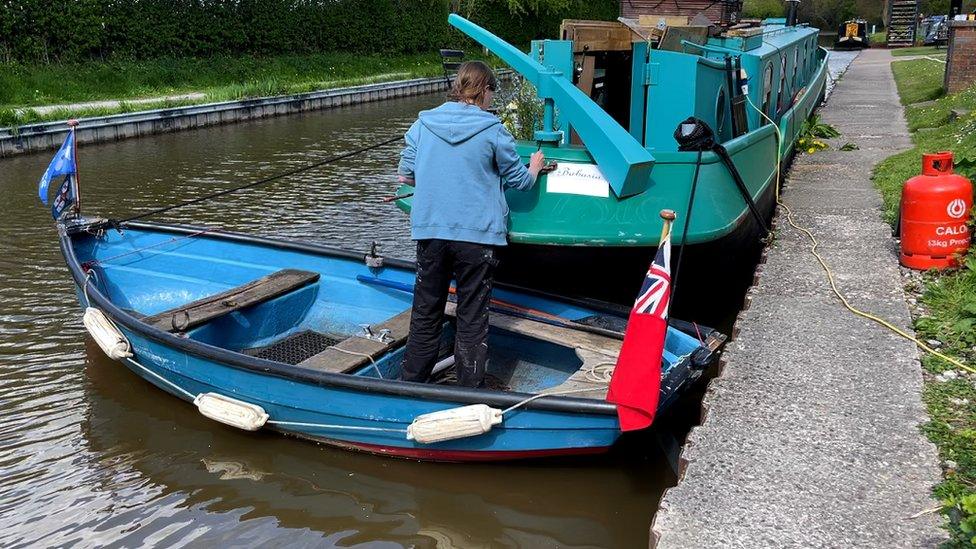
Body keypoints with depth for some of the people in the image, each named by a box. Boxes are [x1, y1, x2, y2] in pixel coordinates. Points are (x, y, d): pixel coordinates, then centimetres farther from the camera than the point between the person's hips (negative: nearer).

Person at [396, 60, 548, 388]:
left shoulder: (423, 124, 3)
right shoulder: (492, 130, -4)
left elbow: (405, 175, 10)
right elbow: (518, 180, 5)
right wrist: (535, 168, 27)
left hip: (430, 231, 3)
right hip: (477, 235, -3)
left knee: (425, 312, 15)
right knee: (472, 317, 6)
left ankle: (412, 384, 24)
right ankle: (470, 392, 11)